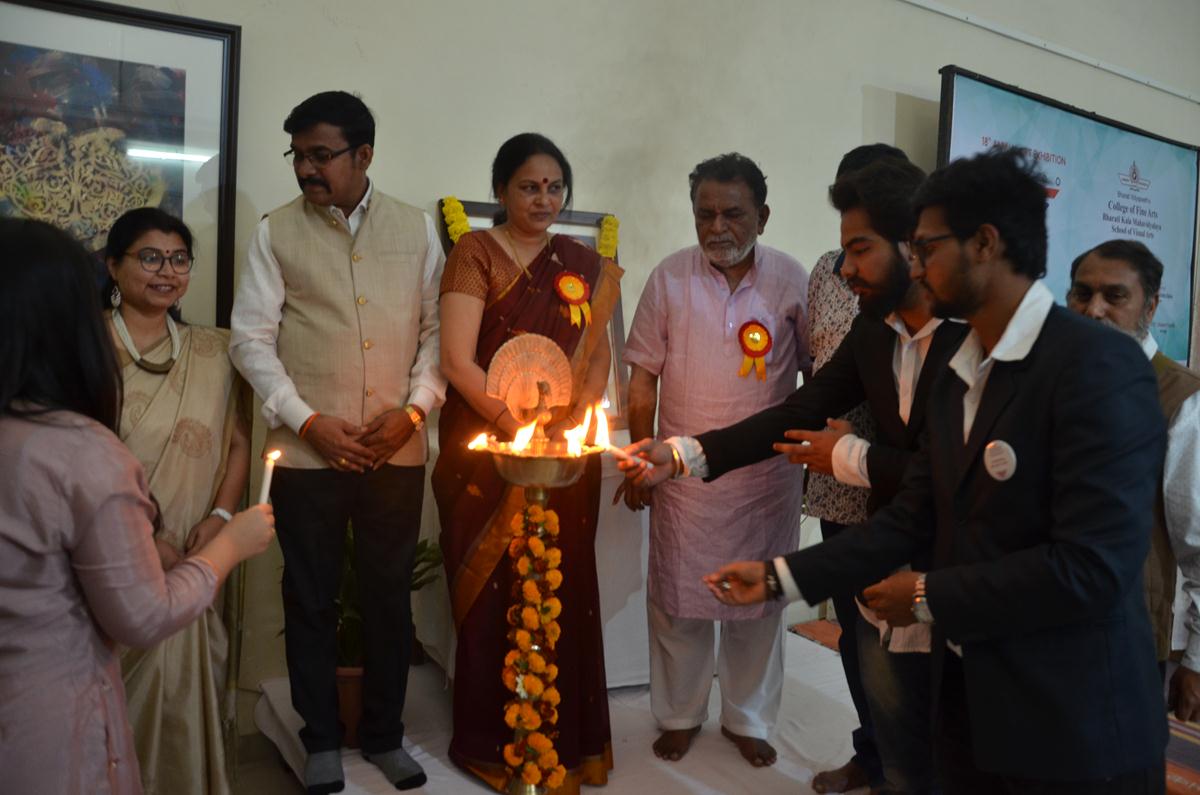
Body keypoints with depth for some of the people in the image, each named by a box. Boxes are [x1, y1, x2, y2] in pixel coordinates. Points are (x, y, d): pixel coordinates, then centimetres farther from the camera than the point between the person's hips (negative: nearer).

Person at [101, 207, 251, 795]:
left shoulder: (211, 351, 9)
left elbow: (238, 442, 9)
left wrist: (219, 517, -6)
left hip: (189, 564, 3)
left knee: (184, 690, 9)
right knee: (123, 692, 4)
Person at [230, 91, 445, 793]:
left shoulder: (417, 228, 5)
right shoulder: (277, 233, 2)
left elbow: (438, 327, 6)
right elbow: (252, 339, 0)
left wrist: (414, 410, -7)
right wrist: (308, 420, -10)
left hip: (398, 451, 1)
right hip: (307, 451, -1)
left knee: (390, 596, 11)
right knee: (311, 599, 9)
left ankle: (386, 735, 29)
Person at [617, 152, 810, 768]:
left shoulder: (792, 280, -3)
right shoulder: (669, 278, -5)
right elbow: (643, 378, 0)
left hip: (768, 474, 1)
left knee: (758, 602, 13)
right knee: (677, 599, 10)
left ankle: (748, 719, 34)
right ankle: (680, 714, 33)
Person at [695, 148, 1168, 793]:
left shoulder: (1100, 365, -17)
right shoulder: (956, 377, 8)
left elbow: (1092, 566, -24)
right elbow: (912, 519, 7)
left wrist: (928, 597, -14)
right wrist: (781, 577, 1)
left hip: (1074, 724, -6)